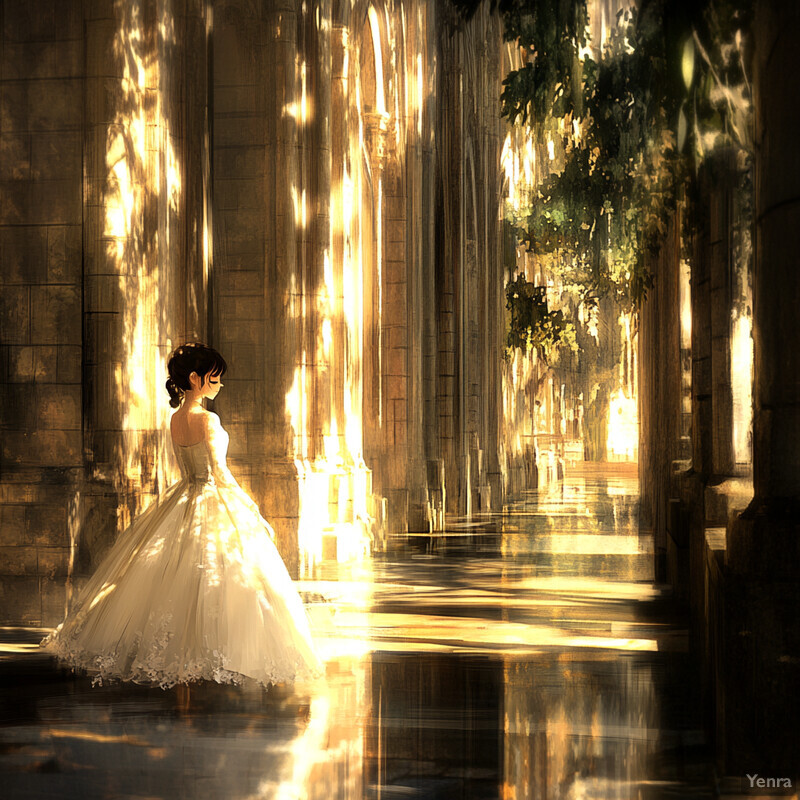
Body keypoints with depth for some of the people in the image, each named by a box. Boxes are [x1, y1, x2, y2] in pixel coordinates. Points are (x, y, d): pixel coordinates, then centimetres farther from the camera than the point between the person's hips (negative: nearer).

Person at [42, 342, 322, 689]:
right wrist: (248, 504, -6)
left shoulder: (175, 420, 7)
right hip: (215, 503, -8)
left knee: (171, 580, 11)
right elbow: (219, 471, -16)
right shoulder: (207, 419, -17)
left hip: (184, 499, 8)